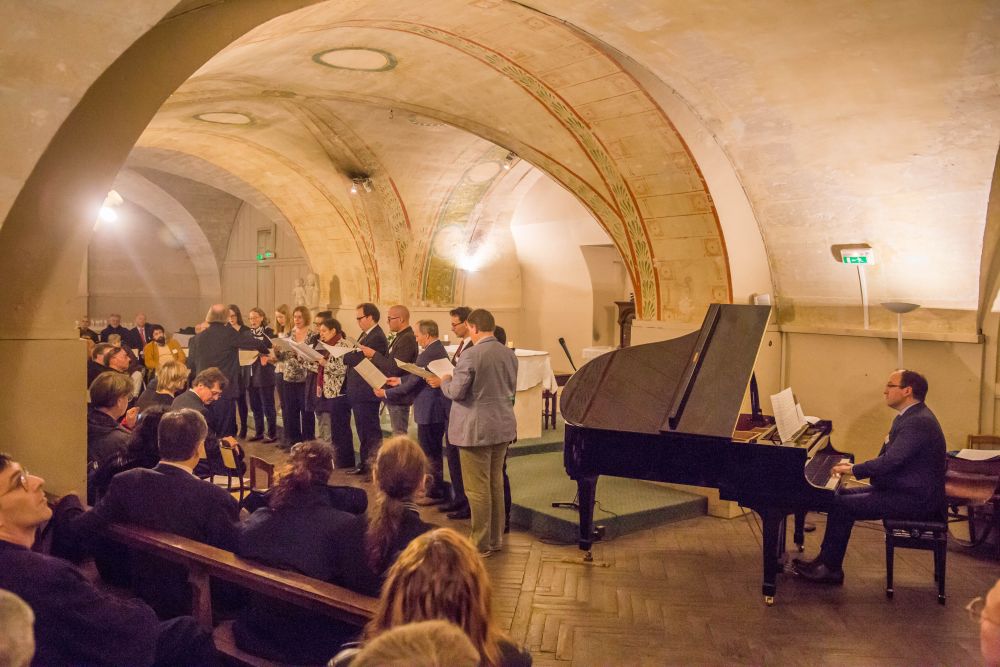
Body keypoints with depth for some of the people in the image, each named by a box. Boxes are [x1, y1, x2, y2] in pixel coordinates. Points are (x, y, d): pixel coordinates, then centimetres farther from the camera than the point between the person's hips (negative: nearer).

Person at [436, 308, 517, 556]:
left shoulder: (470, 356, -18)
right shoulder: (509, 354, 5)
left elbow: (457, 392, -15)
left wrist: (444, 382, 5)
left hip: (477, 430, -7)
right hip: (503, 428, 7)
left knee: (477, 489, 2)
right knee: (496, 484, 17)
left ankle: (481, 544, 10)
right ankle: (496, 539, 26)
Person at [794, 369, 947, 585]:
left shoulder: (918, 422, -22)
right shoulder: (911, 416, 12)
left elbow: (888, 462, -28)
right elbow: (888, 458, 15)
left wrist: (853, 469, -14)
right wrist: (855, 467, 2)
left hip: (915, 499, -10)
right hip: (901, 488, 10)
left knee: (841, 505, -14)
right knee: (842, 495, 7)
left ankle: (830, 569, -1)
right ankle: (826, 560, 11)